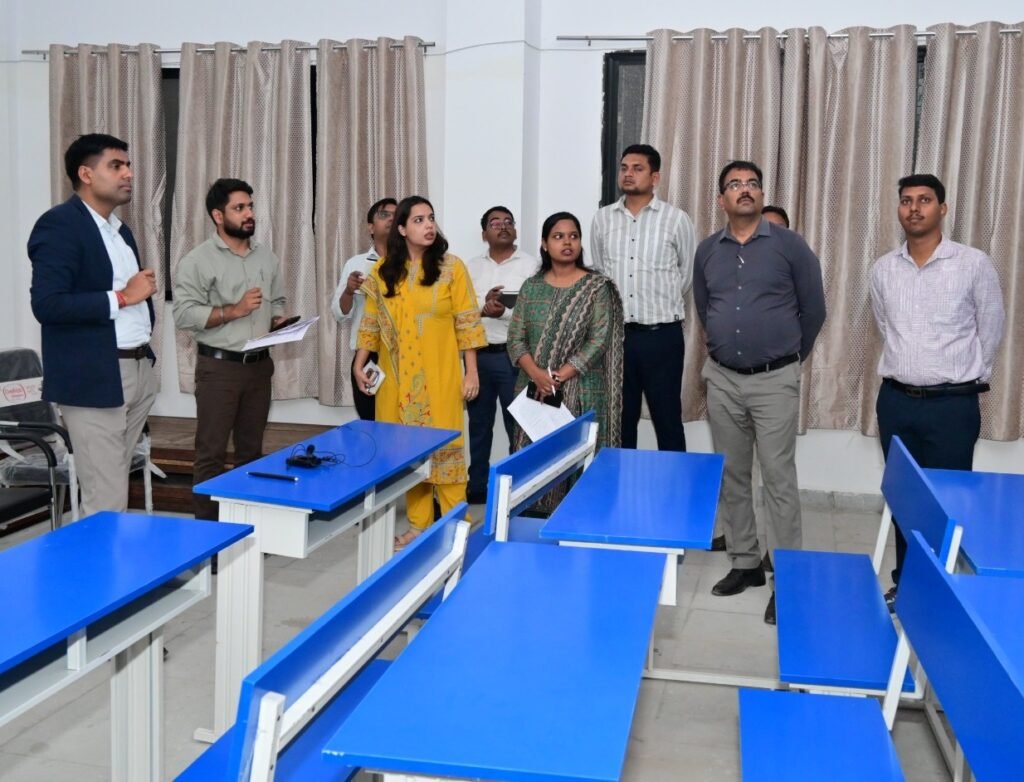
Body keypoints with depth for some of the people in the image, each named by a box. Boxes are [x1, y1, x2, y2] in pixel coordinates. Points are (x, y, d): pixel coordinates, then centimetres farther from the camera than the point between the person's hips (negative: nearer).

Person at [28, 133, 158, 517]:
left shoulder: (120, 229, 16)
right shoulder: (58, 224, -11)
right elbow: (47, 304, -21)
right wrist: (122, 297, -18)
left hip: (138, 371, 8)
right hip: (94, 379, -8)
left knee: (114, 490, 13)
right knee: (105, 503, -5)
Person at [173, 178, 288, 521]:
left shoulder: (266, 256, 10)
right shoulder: (198, 260, -8)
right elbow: (184, 314, -15)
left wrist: (279, 321, -3)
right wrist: (234, 310, -20)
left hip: (259, 364, 5)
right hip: (219, 366, -5)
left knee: (251, 450, 13)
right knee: (211, 453, 0)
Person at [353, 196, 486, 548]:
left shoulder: (451, 267, -4)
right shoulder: (383, 270, 4)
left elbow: (467, 323, -4)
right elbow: (371, 323, 10)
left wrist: (471, 372, -7)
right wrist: (359, 365, 5)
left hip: (440, 375, -3)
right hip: (398, 377, 3)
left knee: (444, 445, -2)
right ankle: (418, 525, 18)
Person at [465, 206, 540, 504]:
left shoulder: (532, 265, 0)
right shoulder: (471, 267, 11)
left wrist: (505, 311, -20)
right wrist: (483, 307, -16)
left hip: (513, 356, -4)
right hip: (478, 355, 4)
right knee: (479, 424, 12)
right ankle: (477, 486, 23)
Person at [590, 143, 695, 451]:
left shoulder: (676, 219, -3)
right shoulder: (603, 219, 5)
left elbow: (687, 274, 6)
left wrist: (662, 307, 11)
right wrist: (618, 309, 13)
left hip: (661, 335, -2)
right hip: (615, 333, 3)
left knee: (667, 420, 5)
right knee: (619, 420, 11)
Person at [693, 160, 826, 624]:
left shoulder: (790, 246, -5)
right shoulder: (707, 251, 6)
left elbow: (813, 310, 3)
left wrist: (788, 356, 11)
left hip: (775, 381, -4)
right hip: (722, 380, 4)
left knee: (778, 479, -4)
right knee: (731, 476, 10)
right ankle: (745, 562, 23)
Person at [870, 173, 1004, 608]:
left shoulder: (974, 264, -7)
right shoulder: (884, 269, 4)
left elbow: (990, 332, 2)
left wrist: (965, 379, 9)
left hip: (952, 404, -4)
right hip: (895, 400, 4)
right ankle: (905, 583, 26)